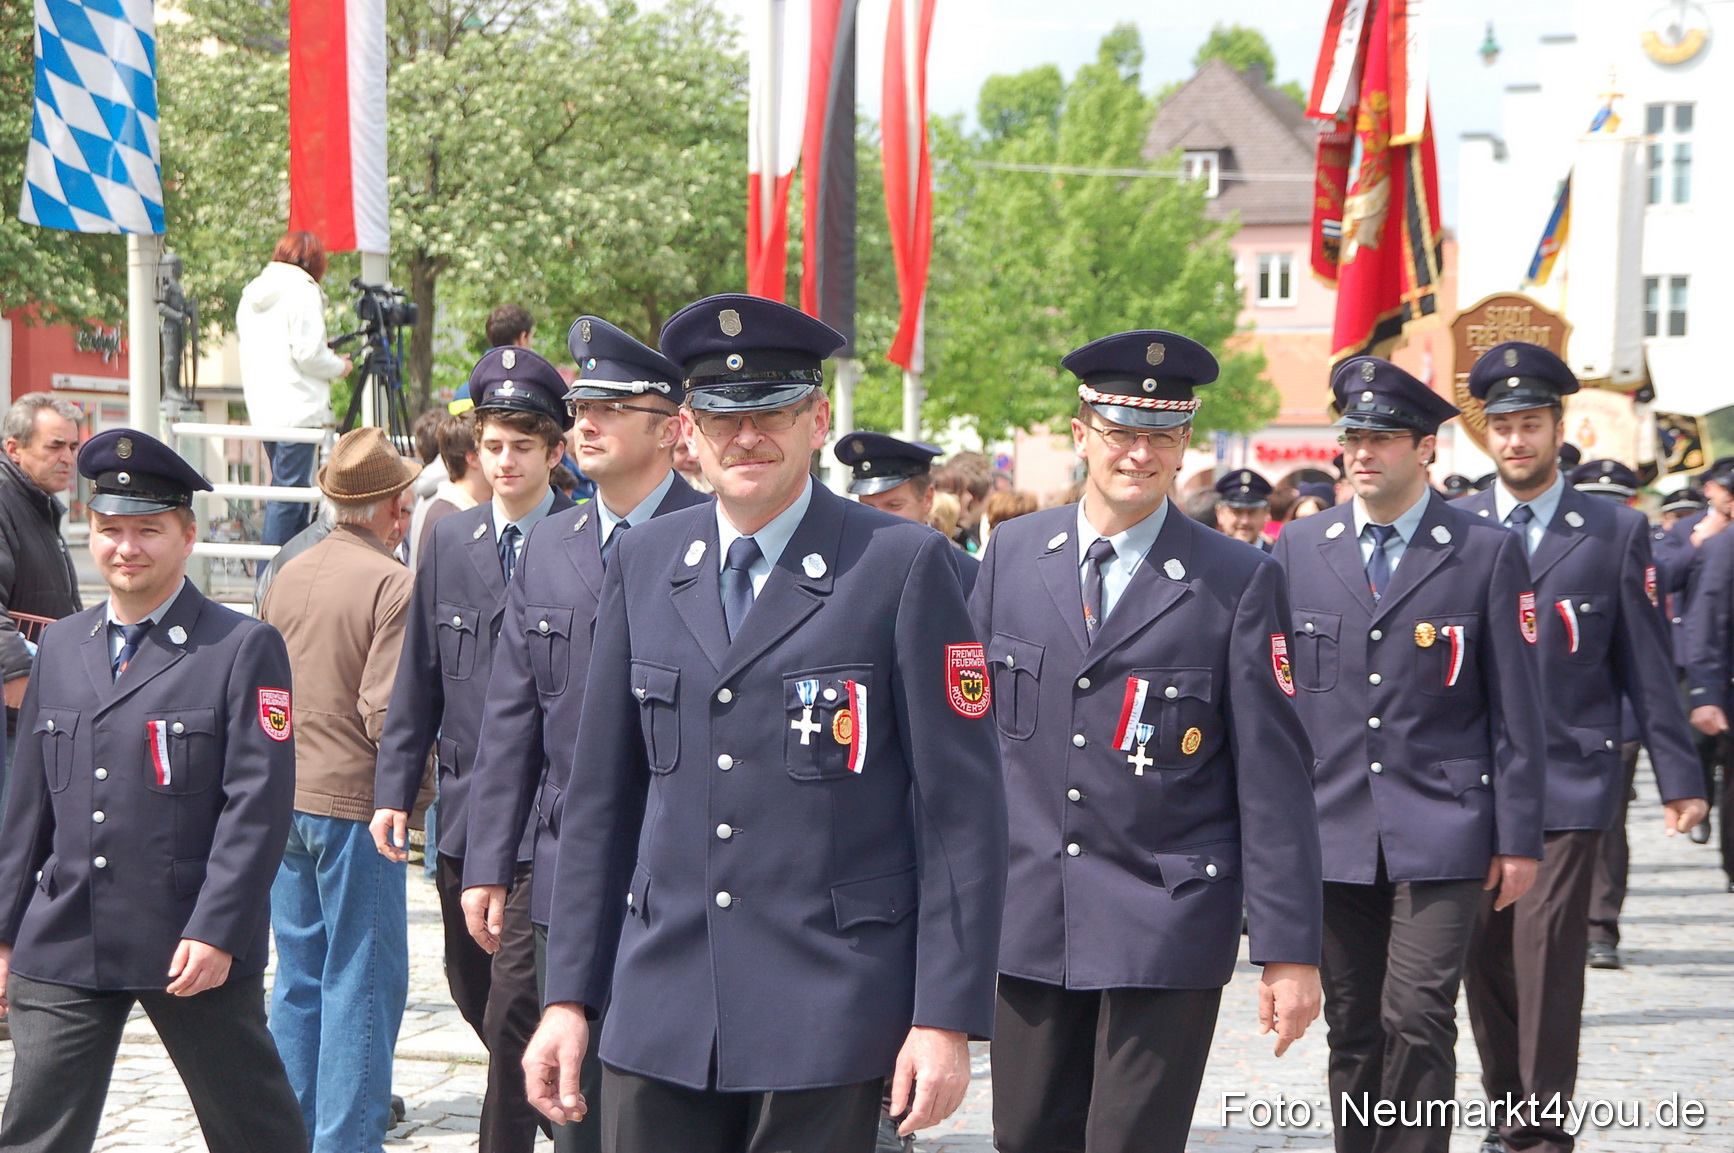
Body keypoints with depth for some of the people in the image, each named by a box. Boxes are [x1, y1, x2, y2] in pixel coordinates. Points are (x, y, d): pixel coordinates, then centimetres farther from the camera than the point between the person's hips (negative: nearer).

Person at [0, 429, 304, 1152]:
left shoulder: (244, 649, -5)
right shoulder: (61, 645, 12)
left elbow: (258, 804, -11)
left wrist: (216, 932, -17)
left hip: (198, 951, -4)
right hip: (62, 949, 4)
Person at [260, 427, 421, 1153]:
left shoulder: (289, 575, 7)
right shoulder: (393, 585, -14)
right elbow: (387, 714, -19)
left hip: (286, 797, 7)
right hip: (354, 802, -7)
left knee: (299, 974, 15)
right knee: (361, 980, 1)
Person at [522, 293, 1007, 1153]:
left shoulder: (903, 566, -4)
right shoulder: (643, 563, 9)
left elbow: (962, 807, -5)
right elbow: (601, 794, 13)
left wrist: (946, 1017, -9)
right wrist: (569, 994, 9)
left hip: (827, 1015, -3)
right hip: (661, 1008, 4)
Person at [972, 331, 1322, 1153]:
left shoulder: (1239, 582, -5)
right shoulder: (1012, 554, 6)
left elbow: (1275, 777, -5)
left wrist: (1289, 949, -8)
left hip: (1168, 924, -3)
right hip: (1027, 919, 3)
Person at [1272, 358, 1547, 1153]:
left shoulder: (1487, 552, -1)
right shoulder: (1298, 549, 7)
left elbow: (1516, 706, 0)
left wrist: (1518, 839, -2)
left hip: (1441, 838, -3)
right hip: (1331, 836, 3)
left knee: (1417, 1020, -12)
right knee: (1352, 1029, 9)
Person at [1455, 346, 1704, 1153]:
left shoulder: (1614, 529, 3)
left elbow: (1645, 662, 4)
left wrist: (1677, 776, 2)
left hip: (1571, 778, -2)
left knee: (1548, 944, -11)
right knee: (1485, 954, 6)